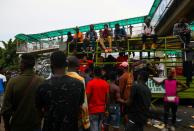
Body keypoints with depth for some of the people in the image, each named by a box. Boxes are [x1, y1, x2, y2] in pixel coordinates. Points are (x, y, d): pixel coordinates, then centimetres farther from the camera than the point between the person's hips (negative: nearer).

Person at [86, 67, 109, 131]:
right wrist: (105, 106, 13)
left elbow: (88, 97, -14)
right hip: (102, 109, 5)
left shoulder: (90, 83, -14)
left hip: (93, 109, -4)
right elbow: (107, 97, 2)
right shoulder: (106, 83, -1)